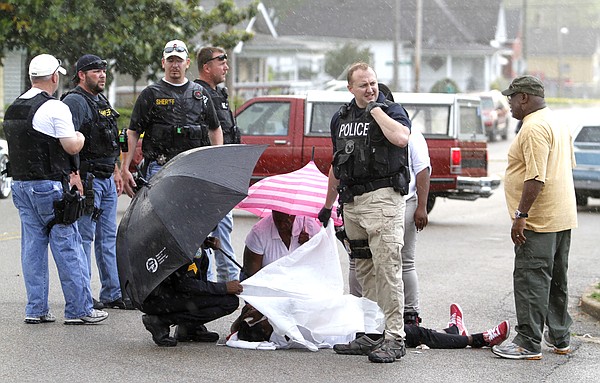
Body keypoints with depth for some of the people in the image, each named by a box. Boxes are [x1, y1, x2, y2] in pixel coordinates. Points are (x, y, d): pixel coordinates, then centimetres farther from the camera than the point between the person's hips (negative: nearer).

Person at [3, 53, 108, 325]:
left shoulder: (12, 110, 12)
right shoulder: (55, 108, -13)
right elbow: (72, 147, -15)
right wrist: (80, 137, 7)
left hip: (20, 183, 8)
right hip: (50, 186, -8)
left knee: (32, 248, 9)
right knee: (68, 247, -2)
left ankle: (36, 309, 11)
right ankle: (79, 310, 0)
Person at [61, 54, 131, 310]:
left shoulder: (102, 102, 18)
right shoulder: (74, 102, -12)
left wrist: (116, 172, 24)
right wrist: (74, 177, -27)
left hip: (106, 179, 9)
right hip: (86, 179, -9)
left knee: (108, 238, 11)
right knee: (84, 238, -6)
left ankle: (113, 293, 16)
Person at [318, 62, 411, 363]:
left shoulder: (391, 110, -1)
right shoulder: (341, 118, 17)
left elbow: (400, 138, -24)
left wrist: (375, 108, -13)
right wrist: (328, 204, 26)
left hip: (382, 198, -7)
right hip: (352, 202, 7)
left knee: (386, 268, -12)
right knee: (363, 270, 10)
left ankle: (394, 338, -12)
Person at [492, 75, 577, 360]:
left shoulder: (534, 128, -17)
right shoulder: (557, 123, 15)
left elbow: (536, 177, -24)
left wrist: (521, 215, -23)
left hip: (539, 220, -10)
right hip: (563, 217, 10)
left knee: (530, 280, -7)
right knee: (557, 280, 16)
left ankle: (529, 343, -6)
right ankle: (559, 338, 23)